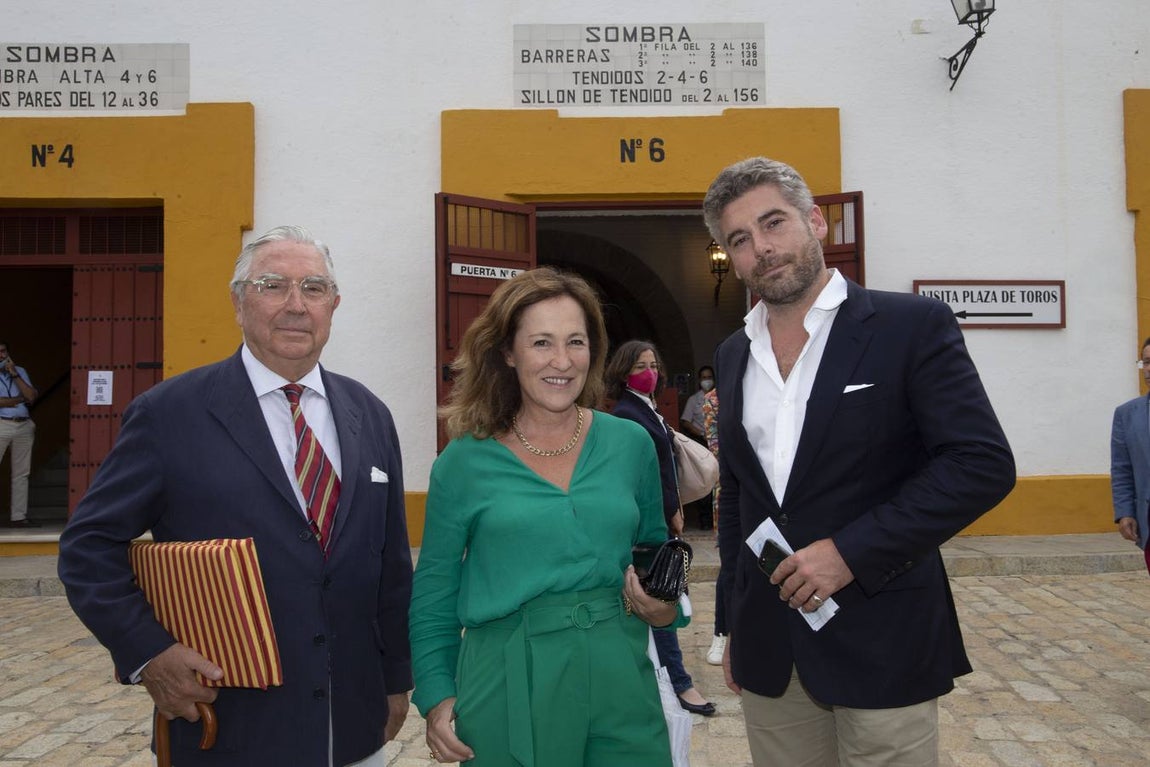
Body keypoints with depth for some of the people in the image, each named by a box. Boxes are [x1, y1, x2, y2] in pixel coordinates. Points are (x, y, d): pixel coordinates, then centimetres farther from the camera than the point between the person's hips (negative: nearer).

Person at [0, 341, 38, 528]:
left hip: (25, 426, 4)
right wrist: (20, 399, -1)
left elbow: (31, 397, 0)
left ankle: (18, 516, 10)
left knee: (21, 474, 6)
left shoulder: (20, 371, 15)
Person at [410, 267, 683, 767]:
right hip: (507, 684, -2)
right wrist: (437, 696, -2)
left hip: (620, 674, 2)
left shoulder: (630, 443, 2)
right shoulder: (464, 461, -4)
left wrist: (664, 608, -4)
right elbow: (434, 592, 3)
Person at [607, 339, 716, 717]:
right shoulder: (626, 415, -14)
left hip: (662, 517, 9)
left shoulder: (648, 410, 14)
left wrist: (674, 507, 8)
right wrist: (672, 511, -11)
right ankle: (680, 682, 4)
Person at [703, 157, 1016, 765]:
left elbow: (984, 464, -13)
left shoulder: (911, 325, -7)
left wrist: (851, 550, -19)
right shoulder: (732, 355, 9)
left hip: (881, 645, -4)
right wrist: (735, 623, 14)